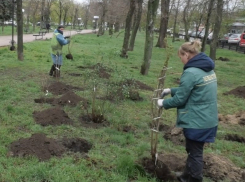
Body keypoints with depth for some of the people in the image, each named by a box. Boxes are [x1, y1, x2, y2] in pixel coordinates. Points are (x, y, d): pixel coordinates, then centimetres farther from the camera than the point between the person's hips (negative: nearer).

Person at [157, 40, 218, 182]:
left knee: (195, 153, 7)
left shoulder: (191, 72, -21)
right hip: (208, 120, 9)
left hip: (196, 122, -9)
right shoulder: (208, 69, 8)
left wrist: (163, 103, 0)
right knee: (193, 150, 23)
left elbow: (180, 99, -17)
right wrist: (171, 90, 18)